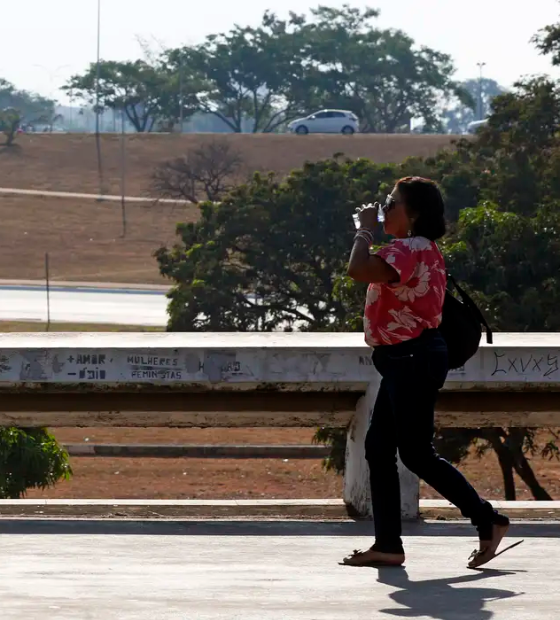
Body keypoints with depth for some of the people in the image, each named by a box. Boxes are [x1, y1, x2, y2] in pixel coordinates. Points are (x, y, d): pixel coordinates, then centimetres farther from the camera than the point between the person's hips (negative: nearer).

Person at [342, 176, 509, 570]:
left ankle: (488, 521, 0)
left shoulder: (411, 249, -18)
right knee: (379, 447, 7)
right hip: (405, 360, 11)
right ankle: (388, 544, 7)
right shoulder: (420, 250, 17)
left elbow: (359, 270, -32)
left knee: (416, 453, -7)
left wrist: (366, 229, -19)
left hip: (413, 359, -11)